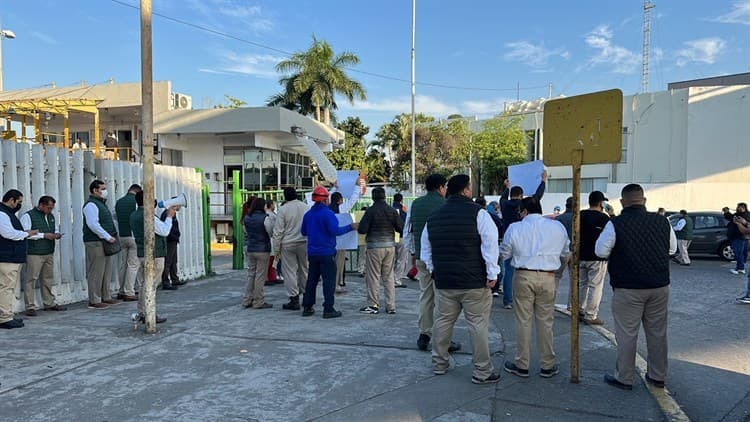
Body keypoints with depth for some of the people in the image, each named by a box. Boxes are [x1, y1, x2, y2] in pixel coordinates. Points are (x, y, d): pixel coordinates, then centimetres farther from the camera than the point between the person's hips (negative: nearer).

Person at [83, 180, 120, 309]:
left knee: (107, 271, 14)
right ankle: (94, 301, -1)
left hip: (105, 242, 10)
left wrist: (111, 236, 14)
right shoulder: (91, 205, -12)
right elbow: (93, 225, -22)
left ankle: (105, 297, 22)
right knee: (96, 272, -6)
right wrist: (108, 237, -21)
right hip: (95, 242, -10)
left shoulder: (101, 203, 20)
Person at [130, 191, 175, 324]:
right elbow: (165, 231, -15)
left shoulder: (134, 215, 10)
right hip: (154, 255, -9)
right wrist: (169, 217, -3)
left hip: (142, 254, 9)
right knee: (151, 285, -4)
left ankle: (141, 313, 20)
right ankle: (148, 315, 0)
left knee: (146, 283, 16)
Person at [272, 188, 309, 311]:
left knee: (289, 272, 2)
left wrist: (276, 248, 0)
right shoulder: (305, 207, 4)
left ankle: (294, 300, 2)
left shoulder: (283, 209, -8)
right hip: (304, 243, 4)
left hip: (288, 245, -4)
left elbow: (278, 231, -7)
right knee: (304, 269, 15)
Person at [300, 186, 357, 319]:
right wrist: (350, 227, -12)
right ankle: (328, 309, -1)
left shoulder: (308, 214, 8)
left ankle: (307, 307, 17)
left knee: (312, 279, 14)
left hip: (312, 252, 7)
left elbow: (303, 232, 17)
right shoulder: (327, 213, -14)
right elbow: (335, 231, -21)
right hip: (326, 252, -7)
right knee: (329, 280, -1)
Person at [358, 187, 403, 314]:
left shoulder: (370, 211, -9)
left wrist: (358, 227, 9)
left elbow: (362, 230, -13)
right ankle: (391, 306, 13)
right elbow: (400, 228, 2)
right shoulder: (392, 211, 2)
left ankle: (373, 305, 7)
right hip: (390, 246, 4)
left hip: (375, 246, -4)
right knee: (389, 276, 10)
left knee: (373, 276, 4)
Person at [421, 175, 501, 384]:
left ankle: (439, 364, 26)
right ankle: (482, 372, 9)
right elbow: (490, 244, -13)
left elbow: (425, 249, 17)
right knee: (478, 324, 2)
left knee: (443, 321, 15)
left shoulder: (434, 216, 11)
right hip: (474, 281, -5)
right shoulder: (477, 213, -8)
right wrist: (492, 274, -9)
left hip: (444, 281, 6)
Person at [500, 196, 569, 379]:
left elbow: (504, 254, 5)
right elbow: (566, 251, 15)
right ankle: (547, 366, 19)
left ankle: (521, 365, 15)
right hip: (548, 277, 2)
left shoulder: (515, 228, -3)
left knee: (523, 321, 7)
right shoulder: (557, 227, 3)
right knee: (545, 322, 10)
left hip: (523, 276, -2)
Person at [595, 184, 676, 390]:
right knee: (657, 332, 16)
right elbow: (672, 249, 13)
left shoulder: (616, 224, -13)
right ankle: (658, 376, 27)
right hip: (660, 287, 5)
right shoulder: (661, 221, 0)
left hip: (628, 289, -4)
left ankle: (624, 378, 14)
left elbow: (601, 251, -8)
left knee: (626, 334, 5)